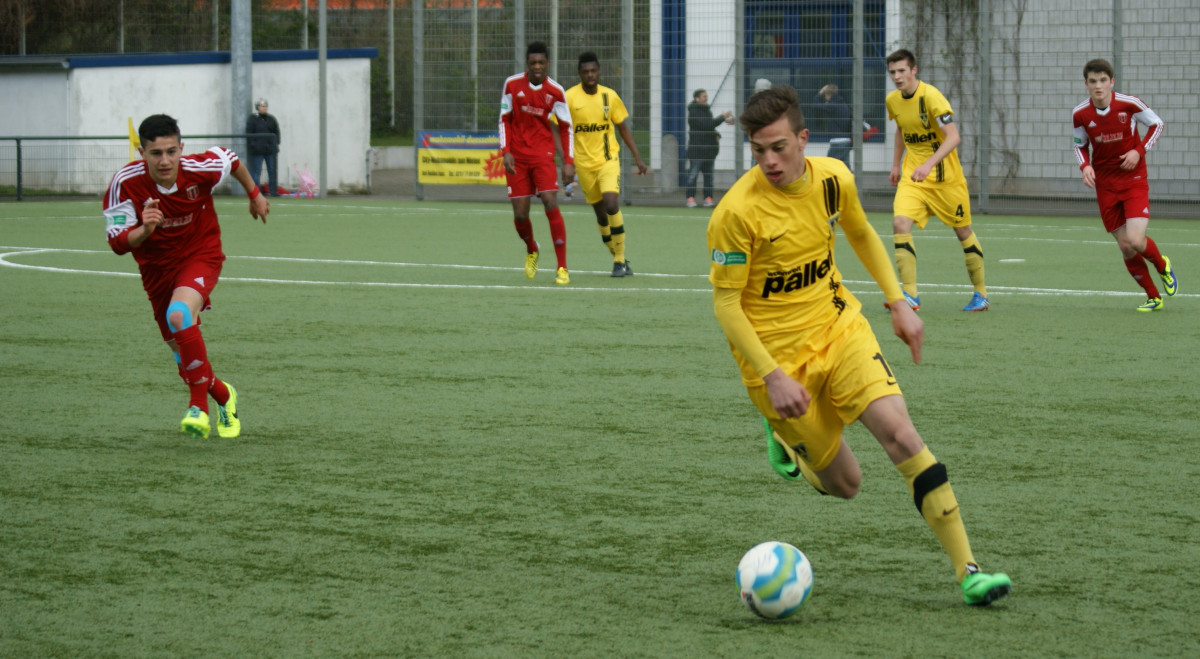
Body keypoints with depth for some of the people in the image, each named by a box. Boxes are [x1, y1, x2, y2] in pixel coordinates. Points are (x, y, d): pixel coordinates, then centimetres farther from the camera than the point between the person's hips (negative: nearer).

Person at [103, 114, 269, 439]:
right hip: (157, 267, 3)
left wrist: (254, 195, 19)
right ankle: (223, 395, 41)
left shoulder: (200, 169, -22)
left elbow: (230, 159, 3)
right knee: (184, 355, 10)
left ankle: (199, 404, -22)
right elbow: (118, 243, -22)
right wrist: (144, 230, -43)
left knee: (179, 315, -33)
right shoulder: (125, 183, -24)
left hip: (202, 256, -3)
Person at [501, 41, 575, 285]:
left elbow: (565, 127, 3)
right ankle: (531, 250, 33)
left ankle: (562, 268, -10)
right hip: (516, 156, 1)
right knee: (520, 214, -1)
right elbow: (505, 120, 5)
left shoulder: (555, 91, -4)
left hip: (543, 154, -1)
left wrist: (568, 161, -4)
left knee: (551, 205, -16)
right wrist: (506, 151, -6)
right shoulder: (512, 85, -2)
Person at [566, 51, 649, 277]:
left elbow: (623, 128, 10)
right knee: (600, 213, 6)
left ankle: (619, 260, -8)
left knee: (611, 205, -19)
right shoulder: (570, 97, -7)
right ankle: (619, 259, 22)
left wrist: (638, 158, 7)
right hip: (584, 163, 0)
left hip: (608, 159, 0)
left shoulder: (609, 96, 0)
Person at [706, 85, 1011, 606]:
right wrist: (772, 377, -21)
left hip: (838, 328, 3)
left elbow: (861, 235, 17)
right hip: (778, 356, -3)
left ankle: (967, 569, -16)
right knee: (844, 484, 2)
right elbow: (725, 304, -15)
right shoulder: (737, 212, -20)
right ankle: (785, 439, 36)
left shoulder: (833, 179, -5)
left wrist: (898, 304, 13)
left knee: (900, 432, -18)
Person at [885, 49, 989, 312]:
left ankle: (980, 294, 24)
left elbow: (954, 137, -25)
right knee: (900, 223, -18)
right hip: (912, 177, 5)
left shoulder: (931, 97, -19)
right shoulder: (893, 100, 2)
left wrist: (929, 164, -35)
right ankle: (910, 294, -19)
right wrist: (895, 164, 21)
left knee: (963, 231, 7)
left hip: (946, 177, -5)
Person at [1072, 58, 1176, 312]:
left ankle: (1162, 266, 18)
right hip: (1105, 185, 3)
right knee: (1125, 248, 1)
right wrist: (1085, 166, -10)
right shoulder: (1080, 114, -6)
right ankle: (1153, 297, 20)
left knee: (1136, 241, -17)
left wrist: (1139, 150, -13)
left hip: (1134, 182, -3)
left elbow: (1157, 124, 2)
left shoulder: (1129, 104, -13)